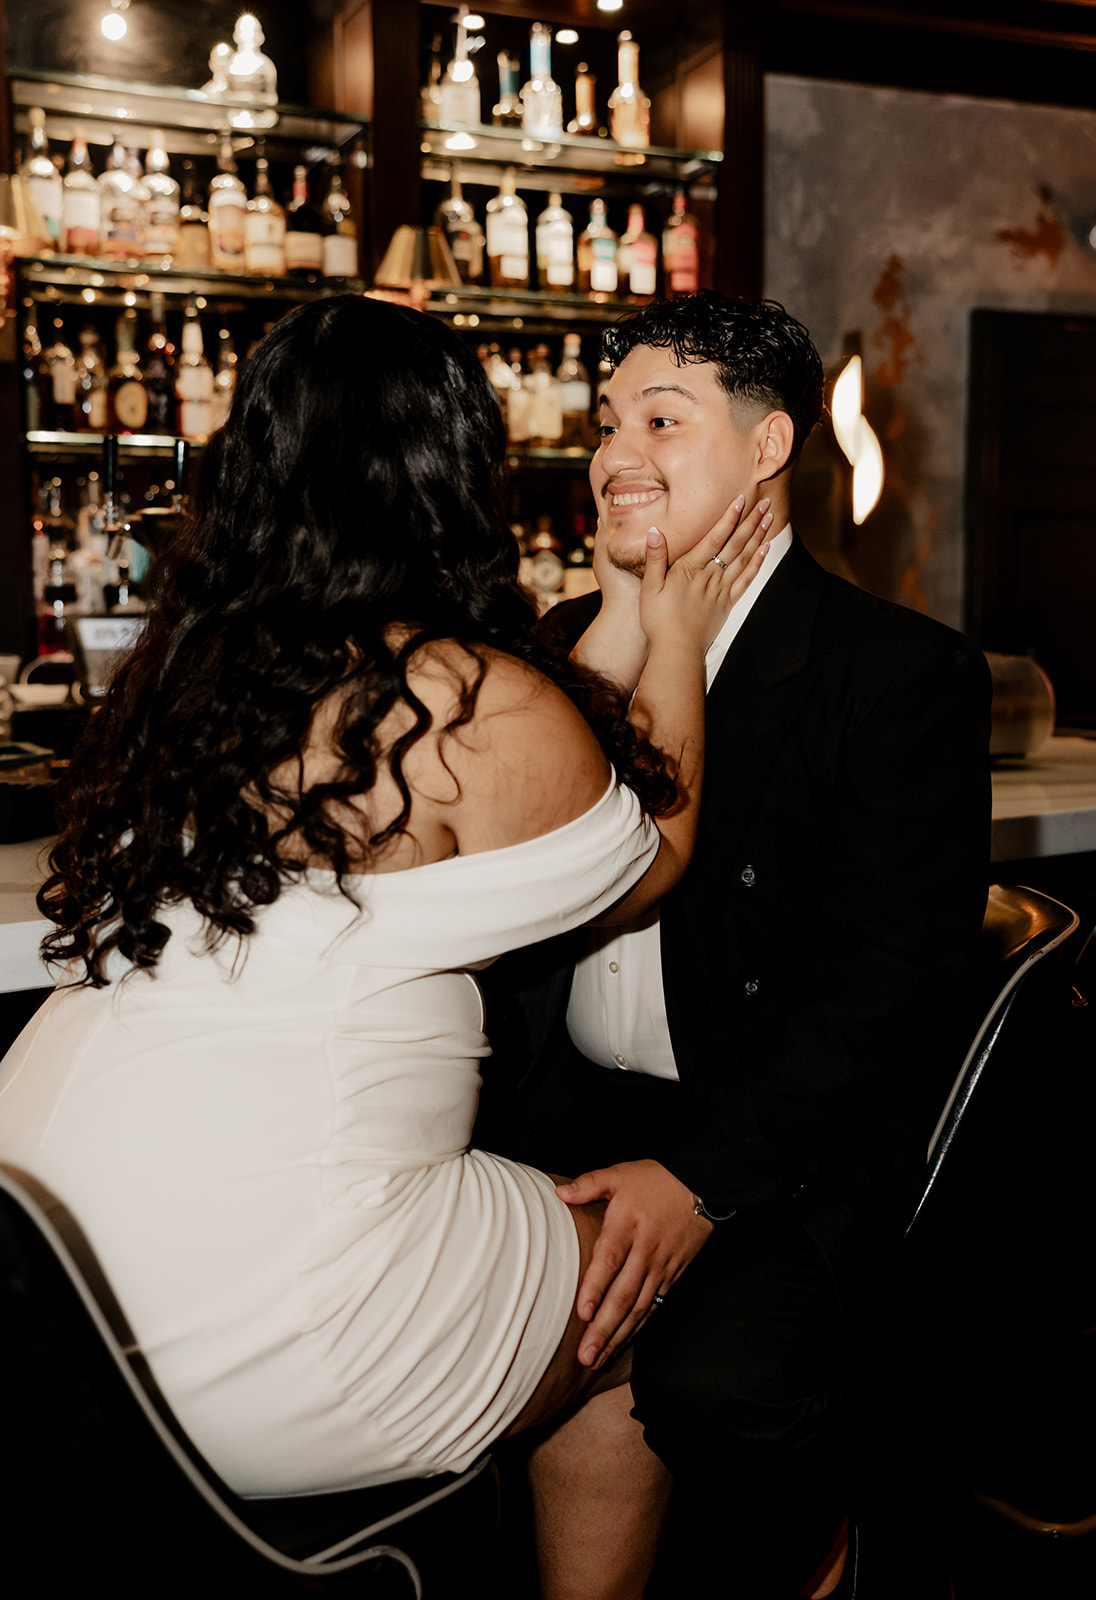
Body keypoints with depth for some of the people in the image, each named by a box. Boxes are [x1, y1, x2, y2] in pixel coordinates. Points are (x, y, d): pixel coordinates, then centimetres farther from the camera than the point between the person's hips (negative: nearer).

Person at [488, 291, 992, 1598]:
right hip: (568, 1099, 6)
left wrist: (702, 1176, -23)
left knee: (712, 1372, -29)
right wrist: (619, 638, -8)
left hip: (787, 1128, -5)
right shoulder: (571, 642, 12)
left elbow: (890, 980, -13)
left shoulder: (906, 671, -7)